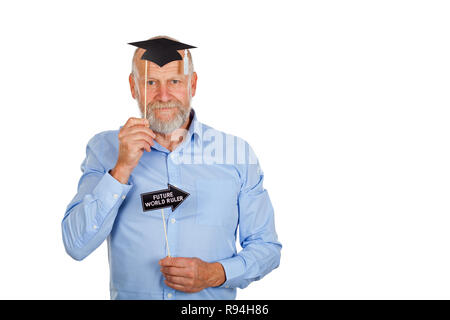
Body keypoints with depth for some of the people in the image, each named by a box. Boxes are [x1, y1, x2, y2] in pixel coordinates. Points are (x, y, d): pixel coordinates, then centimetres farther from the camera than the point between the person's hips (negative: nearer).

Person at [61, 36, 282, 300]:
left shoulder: (238, 153, 3)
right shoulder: (105, 149, 3)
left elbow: (267, 248, 7)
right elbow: (76, 246, -6)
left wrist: (215, 274, -9)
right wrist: (122, 168, -13)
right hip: (130, 295, 0)